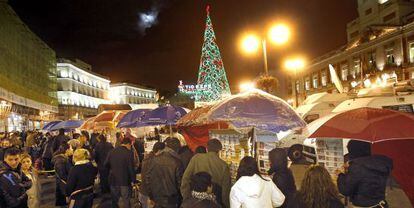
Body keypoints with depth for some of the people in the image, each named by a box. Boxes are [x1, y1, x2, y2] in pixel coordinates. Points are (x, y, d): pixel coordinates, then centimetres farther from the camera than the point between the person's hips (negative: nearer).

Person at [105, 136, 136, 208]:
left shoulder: (112, 151, -1)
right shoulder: (129, 153, -17)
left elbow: (106, 164, 5)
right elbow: (131, 168, -18)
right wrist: (134, 180, -9)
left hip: (113, 180, 5)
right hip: (125, 180, -5)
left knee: (115, 200, 20)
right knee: (125, 202, 8)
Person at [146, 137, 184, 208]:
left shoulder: (155, 159, -4)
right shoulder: (177, 162, -15)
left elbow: (148, 177, 1)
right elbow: (180, 181, -12)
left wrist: (151, 196, 11)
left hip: (157, 198, 3)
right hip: (171, 200, -3)